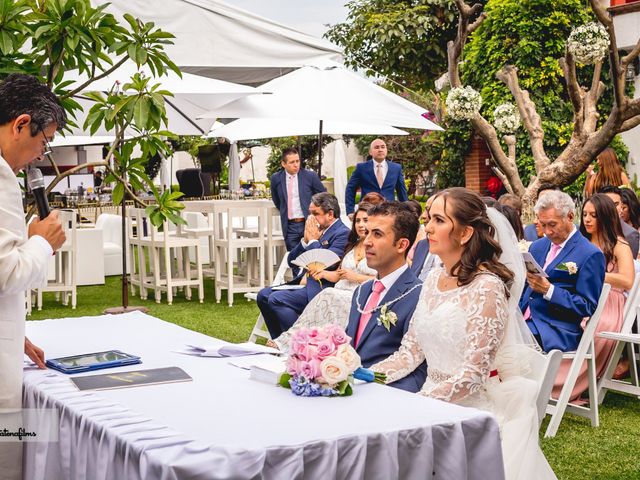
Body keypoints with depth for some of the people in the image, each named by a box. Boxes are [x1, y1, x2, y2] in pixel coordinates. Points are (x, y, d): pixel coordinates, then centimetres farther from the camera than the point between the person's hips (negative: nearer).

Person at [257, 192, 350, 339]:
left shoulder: (342, 233, -10)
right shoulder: (317, 230, 15)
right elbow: (292, 261, 13)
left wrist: (313, 240, -10)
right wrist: (305, 239, -1)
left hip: (322, 288, -9)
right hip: (305, 283, 10)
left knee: (276, 299, -22)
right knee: (263, 295, 3)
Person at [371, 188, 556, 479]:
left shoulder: (487, 287, -14)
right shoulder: (434, 279, 7)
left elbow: (471, 375, -17)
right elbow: (410, 353, 7)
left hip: (476, 407, -6)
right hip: (434, 399, 6)